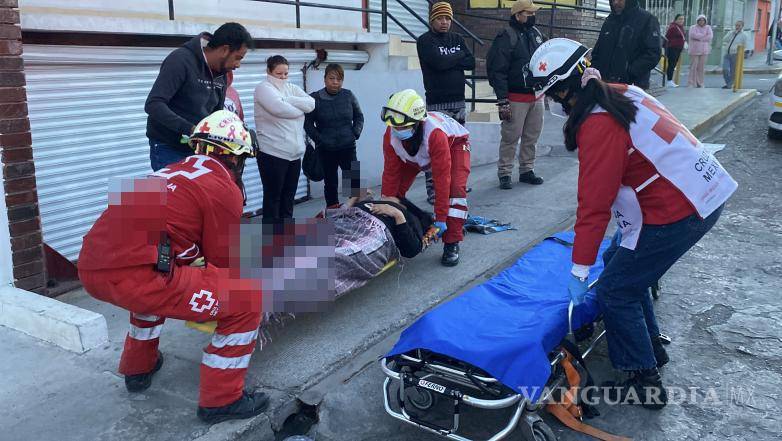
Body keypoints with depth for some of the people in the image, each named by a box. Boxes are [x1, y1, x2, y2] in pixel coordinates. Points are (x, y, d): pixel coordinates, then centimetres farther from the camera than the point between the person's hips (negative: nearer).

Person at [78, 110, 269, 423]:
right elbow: (222, 264, 6)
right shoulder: (225, 190, 0)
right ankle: (220, 399, 10)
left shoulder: (175, 172, 24)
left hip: (90, 268, 9)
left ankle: (138, 366, 47)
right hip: (132, 277, -9)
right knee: (248, 297, -1)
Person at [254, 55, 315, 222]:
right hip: (273, 153, -7)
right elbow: (279, 108, -21)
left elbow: (311, 104, 0)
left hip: (294, 152, 7)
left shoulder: (292, 88, 16)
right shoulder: (263, 88, -4)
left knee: (288, 197, 13)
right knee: (273, 197, -1)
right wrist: (300, 109, -4)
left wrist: (287, 100, -12)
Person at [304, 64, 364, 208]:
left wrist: (355, 133, 1)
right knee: (330, 183, 10)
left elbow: (359, 116, 13)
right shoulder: (315, 98, -5)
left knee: (354, 180, -3)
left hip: (348, 147, 1)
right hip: (325, 150, -1)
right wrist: (318, 139, -8)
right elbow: (307, 123, -1)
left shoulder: (348, 96, 1)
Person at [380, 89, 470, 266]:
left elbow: (441, 178, -39)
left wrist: (441, 218, -35)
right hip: (415, 153, 5)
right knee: (396, 188, -8)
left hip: (454, 142, -4)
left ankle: (451, 244, -18)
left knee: (455, 188, -25)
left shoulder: (435, 133, -46)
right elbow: (390, 173, -20)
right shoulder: (391, 135, -31)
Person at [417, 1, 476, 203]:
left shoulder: (457, 39, 16)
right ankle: (432, 192, -5)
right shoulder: (425, 41, -2)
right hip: (437, 103, -6)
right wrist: (459, 56, -2)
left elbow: (471, 63, 4)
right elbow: (439, 62, -18)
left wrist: (449, 62, -8)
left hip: (459, 101, 6)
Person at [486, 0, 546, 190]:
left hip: (536, 96, 7)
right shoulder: (506, 37, -11)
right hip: (516, 97, -7)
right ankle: (504, 173, 6)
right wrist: (503, 101, -19)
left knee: (532, 136, 11)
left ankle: (527, 170, 23)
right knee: (510, 137, -4)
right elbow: (497, 71, -15)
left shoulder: (537, 34, 12)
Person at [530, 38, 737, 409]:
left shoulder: (598, 126, -21)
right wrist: (627, 226, 23)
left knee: (615, 292, 0)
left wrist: (579, 271, -12)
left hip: (677, 213, -10)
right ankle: (651, 346, 36)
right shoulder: (623, 95, 7)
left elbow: (593, 204, -20)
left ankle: (645, 382, 12)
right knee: (620, 262, 22)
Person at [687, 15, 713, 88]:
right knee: (693, 66, -6)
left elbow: (710, 36, -4)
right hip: (695, 50, -3)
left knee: (702, 67, 2)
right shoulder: (693, 27, 5)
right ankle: (691, 83, -3)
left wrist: (699, 38, -11)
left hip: (704, 50, 3)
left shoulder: (708, 27, 12)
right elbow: (693, 35, -15)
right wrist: (704, 35, -7)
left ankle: (700, 83, 8)